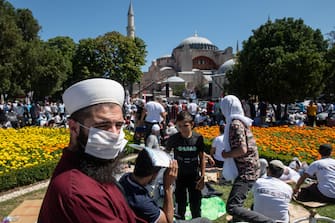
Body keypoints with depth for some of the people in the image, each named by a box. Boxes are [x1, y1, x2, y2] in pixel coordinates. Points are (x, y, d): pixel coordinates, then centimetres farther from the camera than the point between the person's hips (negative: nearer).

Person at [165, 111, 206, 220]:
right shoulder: (173, 138, -15)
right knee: (180, 205, 12)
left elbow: (202, 157, -2)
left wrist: (202, 177, -2)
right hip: (179, 176, 0)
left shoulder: (198, 138, -13)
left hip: (194, 176, 0)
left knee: (196, 205, 10)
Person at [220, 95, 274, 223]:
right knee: (236, 204, 22)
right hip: (249, 170, 10)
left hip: (246, 172, -10)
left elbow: (242, 150, -26)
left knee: (232, 208, -18)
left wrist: (226, 154, -11)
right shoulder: (241, 121, 12)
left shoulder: (235, 124, -17)